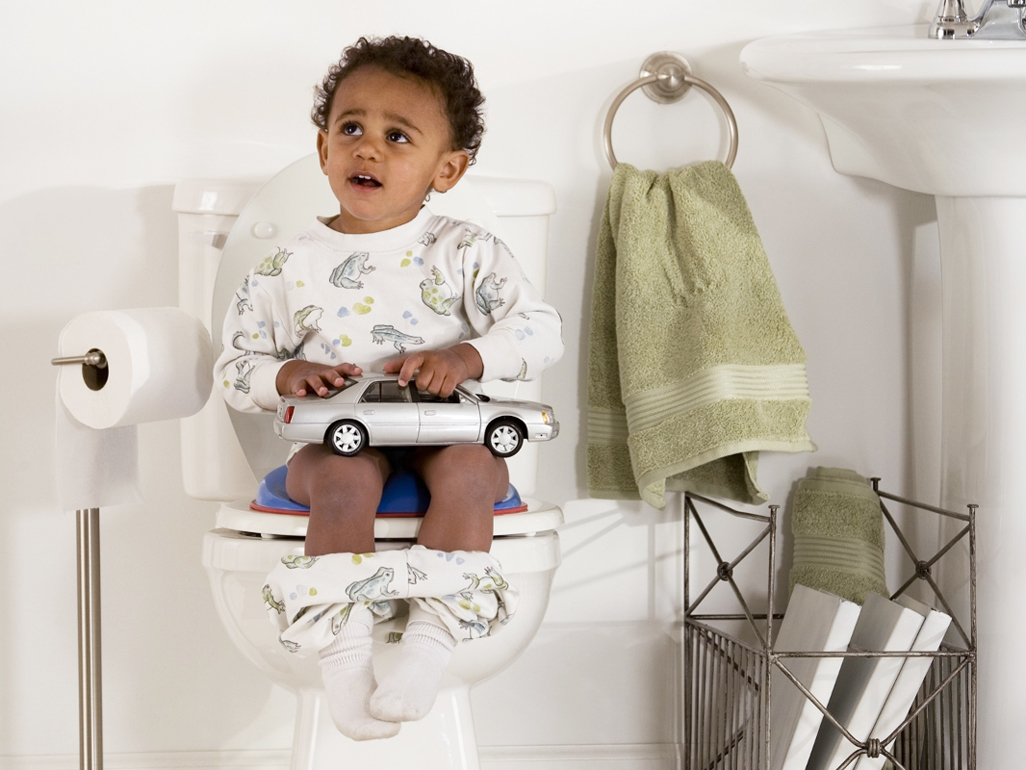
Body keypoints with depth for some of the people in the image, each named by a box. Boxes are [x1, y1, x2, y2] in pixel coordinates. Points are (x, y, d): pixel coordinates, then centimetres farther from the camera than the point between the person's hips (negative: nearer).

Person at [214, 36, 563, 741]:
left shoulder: (464, 251, 3)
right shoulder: (290, 267, 6)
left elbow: (540, 328, -4)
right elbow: (235, 368, 9)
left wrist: (468, 357, -22)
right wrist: (286, 376, -14)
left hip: (448, 432, 0)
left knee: (471, 469, -32)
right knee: (344, 476, -33)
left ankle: (432, 639, -33)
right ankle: (344, 653, -34)